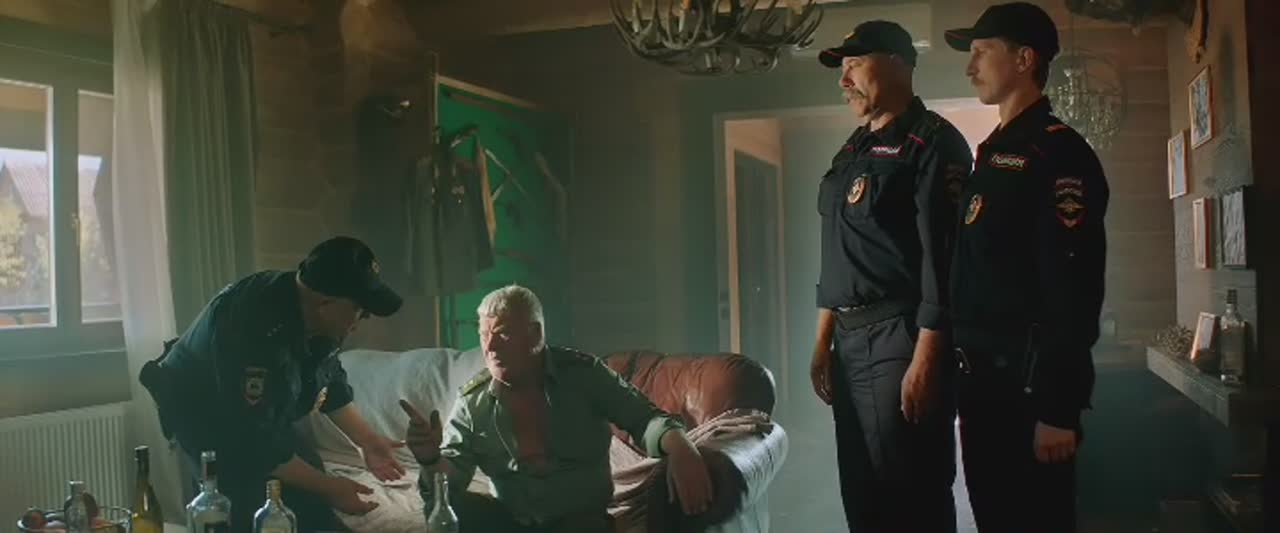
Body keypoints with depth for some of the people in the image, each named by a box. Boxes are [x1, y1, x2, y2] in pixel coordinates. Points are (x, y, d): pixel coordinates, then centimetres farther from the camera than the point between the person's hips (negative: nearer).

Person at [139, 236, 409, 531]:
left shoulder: (314, 316, -15)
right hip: (205, 417, -8)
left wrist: (366, 439, -2)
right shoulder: (256, 330, -42)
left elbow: (330, 380, 4)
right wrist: (327, 488, -30)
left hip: (261, 418, 8)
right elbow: (252, 440, -37)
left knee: (311, 507, 4)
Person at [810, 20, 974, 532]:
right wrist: (823, 342, 15)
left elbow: (942, 255, -16)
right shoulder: (851, 151, 17)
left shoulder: (932, 143, -9)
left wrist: (925, 359, -21)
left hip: (901, 340, -8)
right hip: (849, 341, 8)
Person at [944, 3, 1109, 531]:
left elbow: (1074, 287, -18)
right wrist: (965, 369, 15)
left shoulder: (1057, 153, -11)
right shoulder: (993, 153, 16)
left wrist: (1059, 409, -21)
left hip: (1030, 383, -8)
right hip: (984, 379, 8)